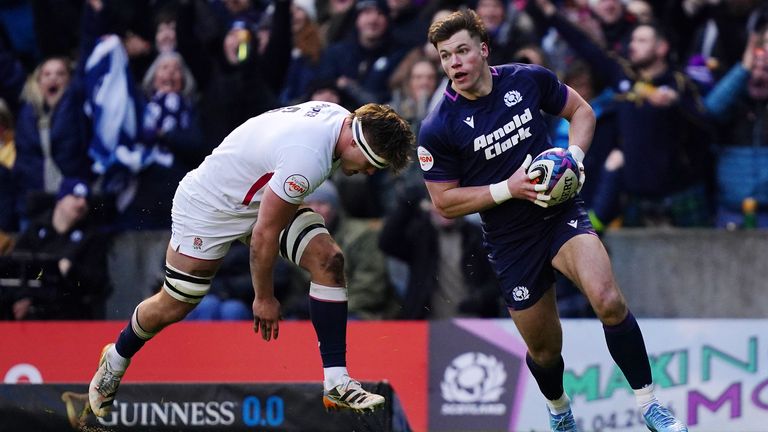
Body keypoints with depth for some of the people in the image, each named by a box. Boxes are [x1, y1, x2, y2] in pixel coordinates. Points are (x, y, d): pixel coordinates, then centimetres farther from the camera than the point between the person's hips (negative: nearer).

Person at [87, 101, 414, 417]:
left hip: (263, 199, 8)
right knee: (173, 307, 6)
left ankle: (336, 383, -10)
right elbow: (263, 235, -28)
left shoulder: (341, 118, -11)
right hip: (208, 207, -8)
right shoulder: (308, 158, -38)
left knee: (328, 259, -12)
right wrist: (264, 298, -14)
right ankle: (116, 358, 37)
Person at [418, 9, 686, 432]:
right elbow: (444, 202, -7)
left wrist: (573, 154, -9)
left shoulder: (529, 79, -7)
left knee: (609, 301, -27)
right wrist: (508, 190, -18)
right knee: (544, 349, 10)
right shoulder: (437, 130, -12)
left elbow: (582, 111, 10)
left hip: (562, 214, 0)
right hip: (511, 244, 0)